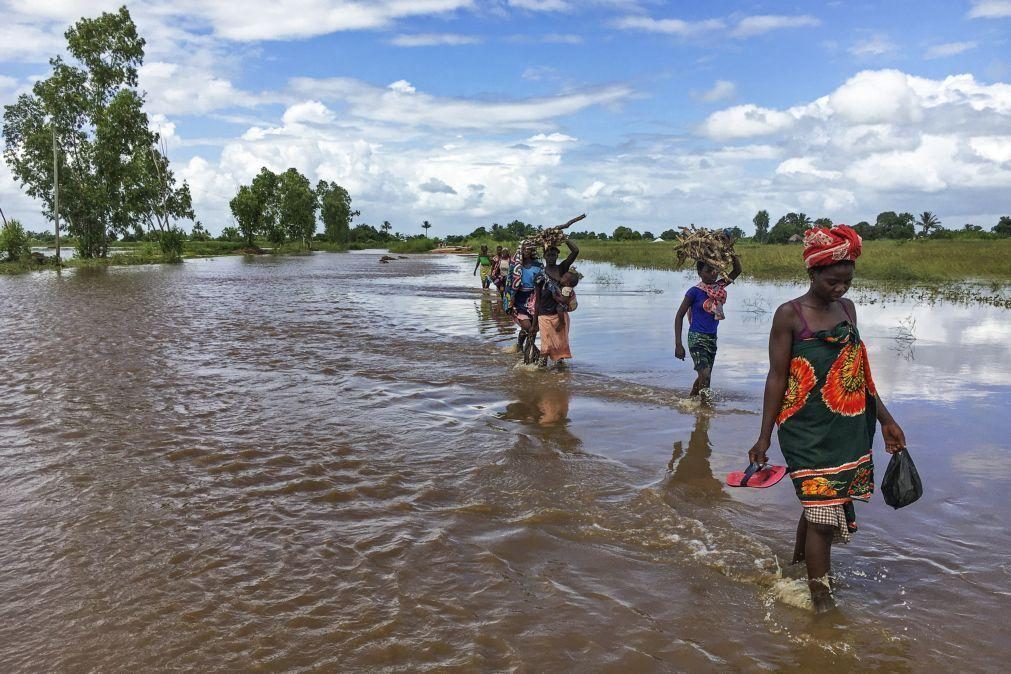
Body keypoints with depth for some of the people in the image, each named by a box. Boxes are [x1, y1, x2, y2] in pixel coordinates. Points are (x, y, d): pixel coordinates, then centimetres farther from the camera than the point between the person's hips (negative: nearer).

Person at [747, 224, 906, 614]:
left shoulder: (846, 308, 10)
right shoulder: (790, 315, -8)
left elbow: (858, 370, 17)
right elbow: (777, 376, -8)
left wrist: (885, 420, 19)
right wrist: (764, 437, -7)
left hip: (849, 429, 6)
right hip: (809, 432, -6)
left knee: (818, 506, 15)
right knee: (823, 513, -5)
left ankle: (798, 567, 36)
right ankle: (822, 599, 5)